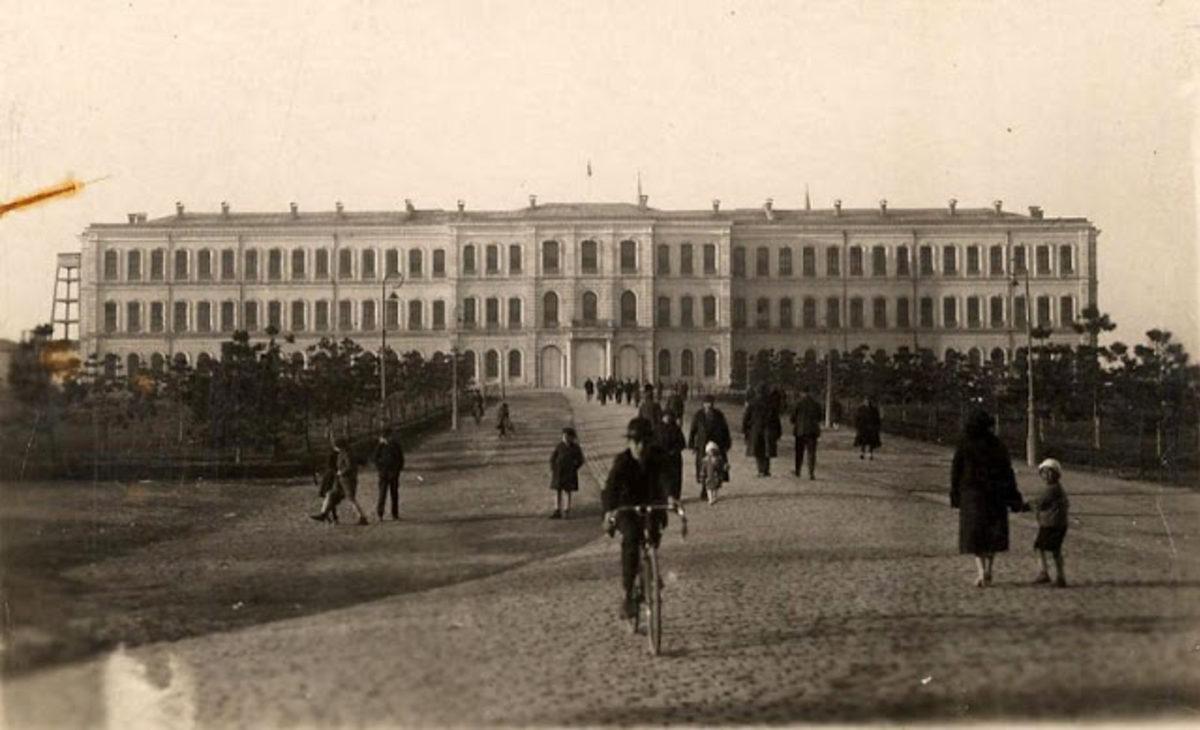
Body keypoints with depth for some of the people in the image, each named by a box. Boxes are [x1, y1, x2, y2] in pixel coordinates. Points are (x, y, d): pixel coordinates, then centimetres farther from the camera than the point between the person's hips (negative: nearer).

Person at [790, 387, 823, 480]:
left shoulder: (798, 404, -7)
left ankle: (797, 471, 25)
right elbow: (819, 418, 9)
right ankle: (811, 473, -4)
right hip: (813, 430, 2)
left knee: (799, 451, 14)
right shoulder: (816, 405, 2)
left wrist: (793, 426, 14)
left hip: (800, 430, -1)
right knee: (811, 452, 3)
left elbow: (793, 417, -2)